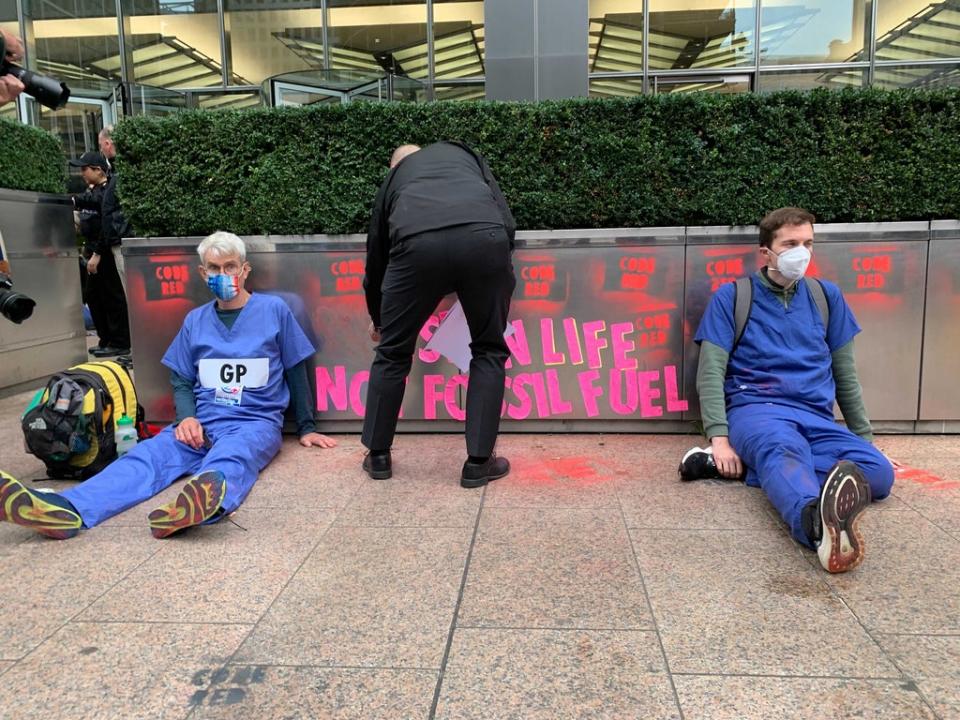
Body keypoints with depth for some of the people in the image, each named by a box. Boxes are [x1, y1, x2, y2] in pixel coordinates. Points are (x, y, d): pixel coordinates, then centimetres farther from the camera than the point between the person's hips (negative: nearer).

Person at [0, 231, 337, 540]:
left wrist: (306, 429, 8)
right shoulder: (195, 320, 14)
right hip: (202, 422, 4)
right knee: (148, 454, -25)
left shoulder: (274, 310, 3)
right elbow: (181, 381, 15)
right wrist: (187, 418, -6)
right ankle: (66, 510, -49)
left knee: (230, 458, -38)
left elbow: (295, 372, 8)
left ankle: (208, 499, -72)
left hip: (256, 423, -3)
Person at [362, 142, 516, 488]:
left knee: (392, 352, 19)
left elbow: (375, 255, 43)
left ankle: (378, 456, 31)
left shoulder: (393, 179, 38)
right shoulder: (464, 154, 38)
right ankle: (478, 462, 18)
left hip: (417, 244, 0)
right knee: (489, 351, 17)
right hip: (483, 238, 0)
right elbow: (508, 223, 24)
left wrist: (376, 319, 58)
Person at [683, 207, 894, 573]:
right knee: (784, 450, -39)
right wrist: (720, 438, -15)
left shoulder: (826, 296, 18)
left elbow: (844, 372, 23)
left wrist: (863, 436, 23)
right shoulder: (731, 296, 6)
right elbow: (711, 371, -2)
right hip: (756, 408, -4)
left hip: (817, 417, 5)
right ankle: (818, 523, -71)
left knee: (879, 472, -25)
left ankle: (734, 464, -28)